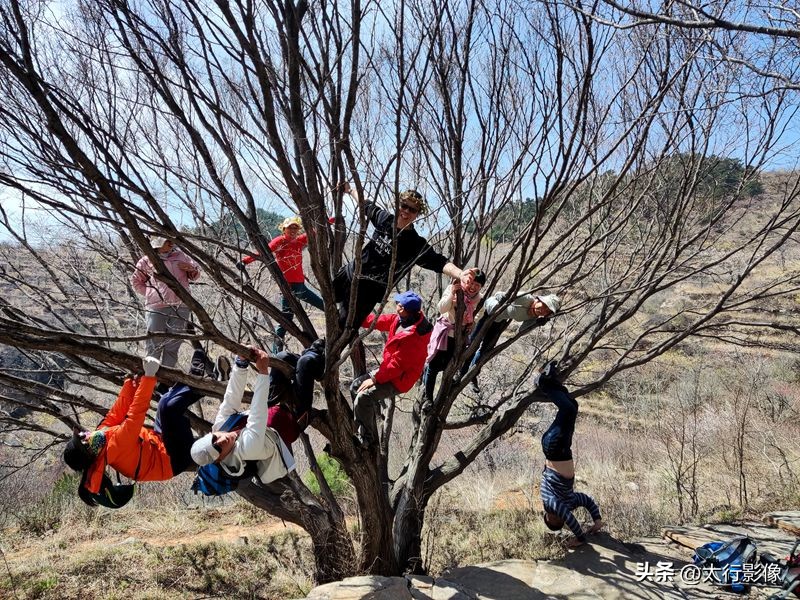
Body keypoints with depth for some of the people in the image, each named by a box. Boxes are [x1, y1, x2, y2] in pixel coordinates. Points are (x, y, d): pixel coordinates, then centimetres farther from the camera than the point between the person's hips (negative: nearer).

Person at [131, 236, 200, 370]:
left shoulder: (180, 256, 12)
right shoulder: (147, 260, 6)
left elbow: (195, 275, 22)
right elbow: (136, 281, 19)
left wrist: (191, 269, 0)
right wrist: (150, 293, 7)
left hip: (180, 307, 3)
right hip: (157, 308, -2)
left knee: (173, 346, 5)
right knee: (154, 344, -3)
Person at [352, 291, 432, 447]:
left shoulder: (413, 337, -32)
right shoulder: (401, 319, -6)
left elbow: (397, 365, -28)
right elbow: (380, 321, 7)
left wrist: (375, 379, -20)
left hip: (399, 378, -10)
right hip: (389, 368, 10)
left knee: (363, 397, -23)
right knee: (355, 386, 11)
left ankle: (366, 439, -3)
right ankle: (362, 430, 21)